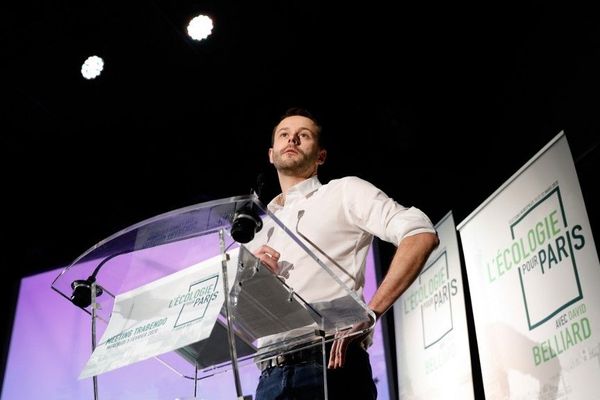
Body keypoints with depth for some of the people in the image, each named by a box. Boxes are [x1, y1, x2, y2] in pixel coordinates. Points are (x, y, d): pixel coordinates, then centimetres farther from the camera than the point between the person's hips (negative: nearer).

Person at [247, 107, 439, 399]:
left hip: (331, 366, -5)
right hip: (271, 376, 5)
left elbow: (421, 235, -8)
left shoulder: (344, 192, 7)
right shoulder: (257, 228, 24)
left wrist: (369, 314, -17)